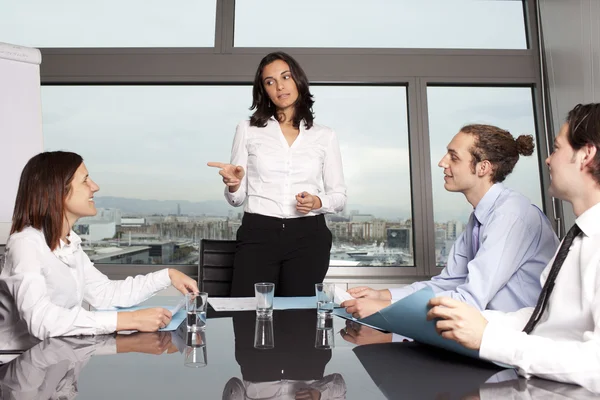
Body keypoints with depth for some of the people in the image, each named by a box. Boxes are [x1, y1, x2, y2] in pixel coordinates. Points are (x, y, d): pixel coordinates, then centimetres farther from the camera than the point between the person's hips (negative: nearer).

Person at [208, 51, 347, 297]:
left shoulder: (325, 136, 7)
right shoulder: (248, 130, 6)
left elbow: (339, 196, 8)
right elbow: (237, 199, 6)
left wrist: (317, 202, -13)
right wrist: (233, 185, -16)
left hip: (308, 237, 1)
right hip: (258, 234, 0)